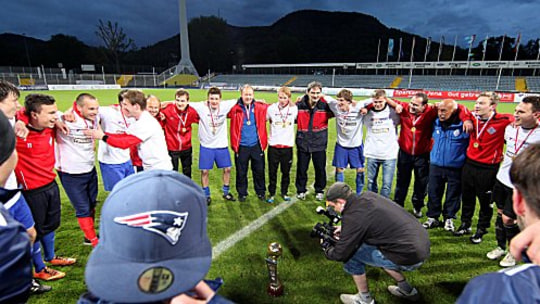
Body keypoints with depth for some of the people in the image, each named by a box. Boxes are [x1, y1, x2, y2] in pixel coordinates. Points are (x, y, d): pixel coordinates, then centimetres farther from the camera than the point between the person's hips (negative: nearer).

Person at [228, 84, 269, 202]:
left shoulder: (260, 108, 0)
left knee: (259, 171, 13)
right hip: (241, 146, -1)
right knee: (241, 172, 10)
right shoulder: (235, 109, -3)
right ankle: (242, 193, 30)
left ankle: (261, 192, 33)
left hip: (257, 146, 1)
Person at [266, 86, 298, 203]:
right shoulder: (271, 108, -3)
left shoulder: (294, 109, 0)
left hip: (287, 145, 1)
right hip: (273, 145, -1)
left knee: (286, 171, 11)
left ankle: (284, 192, 28)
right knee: (272, 171, 7)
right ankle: (271, 193, 22)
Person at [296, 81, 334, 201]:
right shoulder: (299, 105, -4)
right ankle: (301, 190, 30)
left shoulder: (325, 106, -5)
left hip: (319, 144, 0)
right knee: (301, 169, 10)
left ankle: (319, 190, 32)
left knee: (320, 169, 11)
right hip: (303, 143, 0)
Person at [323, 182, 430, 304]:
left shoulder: (352, 216, -20)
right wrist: (345, 228, 19)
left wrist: (327, 248, 11)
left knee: (351, 253, 1)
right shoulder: (367, 196, 3)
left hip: (408, 256, -8)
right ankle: (406, 290, 40)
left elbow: (340, 254, -10)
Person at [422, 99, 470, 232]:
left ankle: (449, 218, 31)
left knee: (453, 195, 12)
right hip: (435, 166, 4)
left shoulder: (463, 125, -15)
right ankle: (432, 217, 28)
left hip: (455, 169, -3)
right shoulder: (436, 123, -1)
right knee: (433, 193, 12)